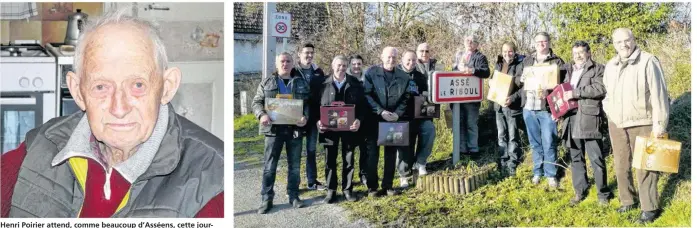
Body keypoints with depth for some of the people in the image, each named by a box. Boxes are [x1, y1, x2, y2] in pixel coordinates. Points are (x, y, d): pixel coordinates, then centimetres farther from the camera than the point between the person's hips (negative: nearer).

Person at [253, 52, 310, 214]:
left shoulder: (301, 83, 9)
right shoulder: (267, 82, 7)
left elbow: (308, 103, 6)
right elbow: (256, 102, 6)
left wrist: (305, 117, -14)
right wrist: (262, 115, -15)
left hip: (295, 129, 1)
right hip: (273, 129, -1)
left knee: (295, 165, 8)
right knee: (269, 166, 1)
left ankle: (294, 196, 20)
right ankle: (266, 199, 8)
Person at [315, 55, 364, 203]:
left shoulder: (355, 84, 3)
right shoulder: (324, 83, 1)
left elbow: (361, 104, 1)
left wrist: (358, 120, -15)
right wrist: (318, 121, -13)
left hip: (349, 127, 0)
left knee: (348, 159, 8)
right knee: (330, 160, 6)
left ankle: (347, 189, 20)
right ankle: (331, 191, 16)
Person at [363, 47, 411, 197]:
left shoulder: (403, 76, 6)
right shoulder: (371, 73, -3)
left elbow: (405, 98, 6)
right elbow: (367, 95, -9)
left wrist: (398, 113, -11)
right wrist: (381, 111, -17)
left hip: (393, 120, 3)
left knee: (391, 153, 7)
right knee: (372, 153, 0)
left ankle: (388, 186, 17)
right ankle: (372, 187, 9)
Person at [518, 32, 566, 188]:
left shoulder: (557, 62, 2)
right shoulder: (527, 61, 16)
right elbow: (519, 79, 22)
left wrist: (548, 91, -20)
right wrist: (522, 79, -1)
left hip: (547, 108, -4)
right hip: (529, 108, 4)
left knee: (549, 143, -2)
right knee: (535, 143, 12)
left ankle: (551, 174, 10)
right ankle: (537, 172, 23)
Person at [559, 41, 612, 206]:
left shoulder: (598, 69, 0)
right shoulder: (569, 70, 19)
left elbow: (600, 89, -15)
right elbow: (564, 92, 26)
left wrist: (576, 93, -18)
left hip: (589, 119, -6)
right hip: (572, 119, 6)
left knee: (596, 159, -2)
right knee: (576, 158, 12)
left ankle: (603, 193, 10)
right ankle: (580, 191, 22)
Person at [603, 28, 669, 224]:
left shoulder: (648, 62, -12)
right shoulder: (610, 66, 9)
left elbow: (658, 95, -13)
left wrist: (659, 124, -13)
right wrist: (608, 110, 12)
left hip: (642, 124, -6)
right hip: (616, 124, 6)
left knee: (644, 167, 0)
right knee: (621, 165, 14)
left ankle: (650, 208, 12)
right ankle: (627, 201, 29)